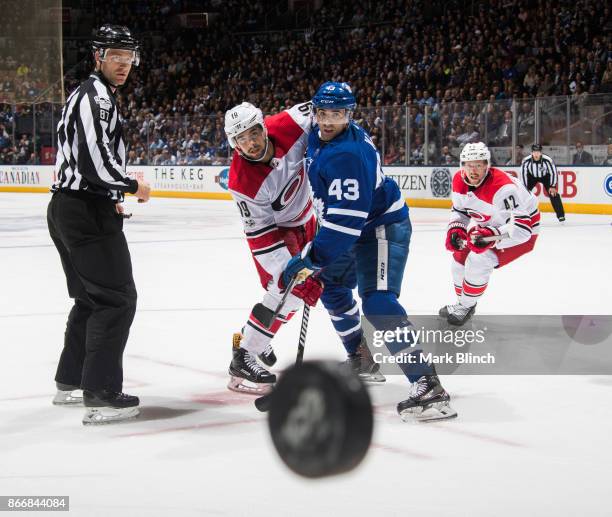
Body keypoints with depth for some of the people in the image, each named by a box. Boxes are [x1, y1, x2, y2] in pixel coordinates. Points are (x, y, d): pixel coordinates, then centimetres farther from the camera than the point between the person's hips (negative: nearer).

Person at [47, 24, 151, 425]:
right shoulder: (97, 97, -15)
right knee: (117, 298, -8)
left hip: (67, 208, 11)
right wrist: (132, 187, -10)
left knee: (91, 297, 21)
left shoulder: (88, 94, 20)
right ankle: (101, 395, -11)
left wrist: (110, 197, 24)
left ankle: (70, 382, 29)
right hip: (88, 213, -11)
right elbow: (96, 161, -25)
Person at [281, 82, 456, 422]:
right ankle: (360, 358, 42)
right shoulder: (319, 137, 1)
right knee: (333, 288, 22)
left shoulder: (346, 155, -30)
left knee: (378, 303, -23)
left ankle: (428, 386, -31)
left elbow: (345, 218, -35)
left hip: (382, 228, -10)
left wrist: (312, 259, -34)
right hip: (356, 228, 10)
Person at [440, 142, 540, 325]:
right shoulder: (459, 180, -13)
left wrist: (492, 235, -53)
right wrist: (455, 230, -13)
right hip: (488, 225, 8)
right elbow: (459, 209, 6)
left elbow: (521, 227, -40)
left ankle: (465, 307, -1)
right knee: (461, 254, 7)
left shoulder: (502, 187, -38)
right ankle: (462, 302, 29)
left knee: (479, 260, -21)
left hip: (523, 228, -8)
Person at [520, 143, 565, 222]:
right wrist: (525, 188, -18)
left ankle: (561, 215, -5)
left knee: (553, 193, -13)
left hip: (546, 176, -1)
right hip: (531, 176, 1)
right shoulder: (526, 161, -29)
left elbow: (553, 172, -20)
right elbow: (523, 174, -17)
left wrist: (553, 186, -19)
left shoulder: (548, 160, -33)